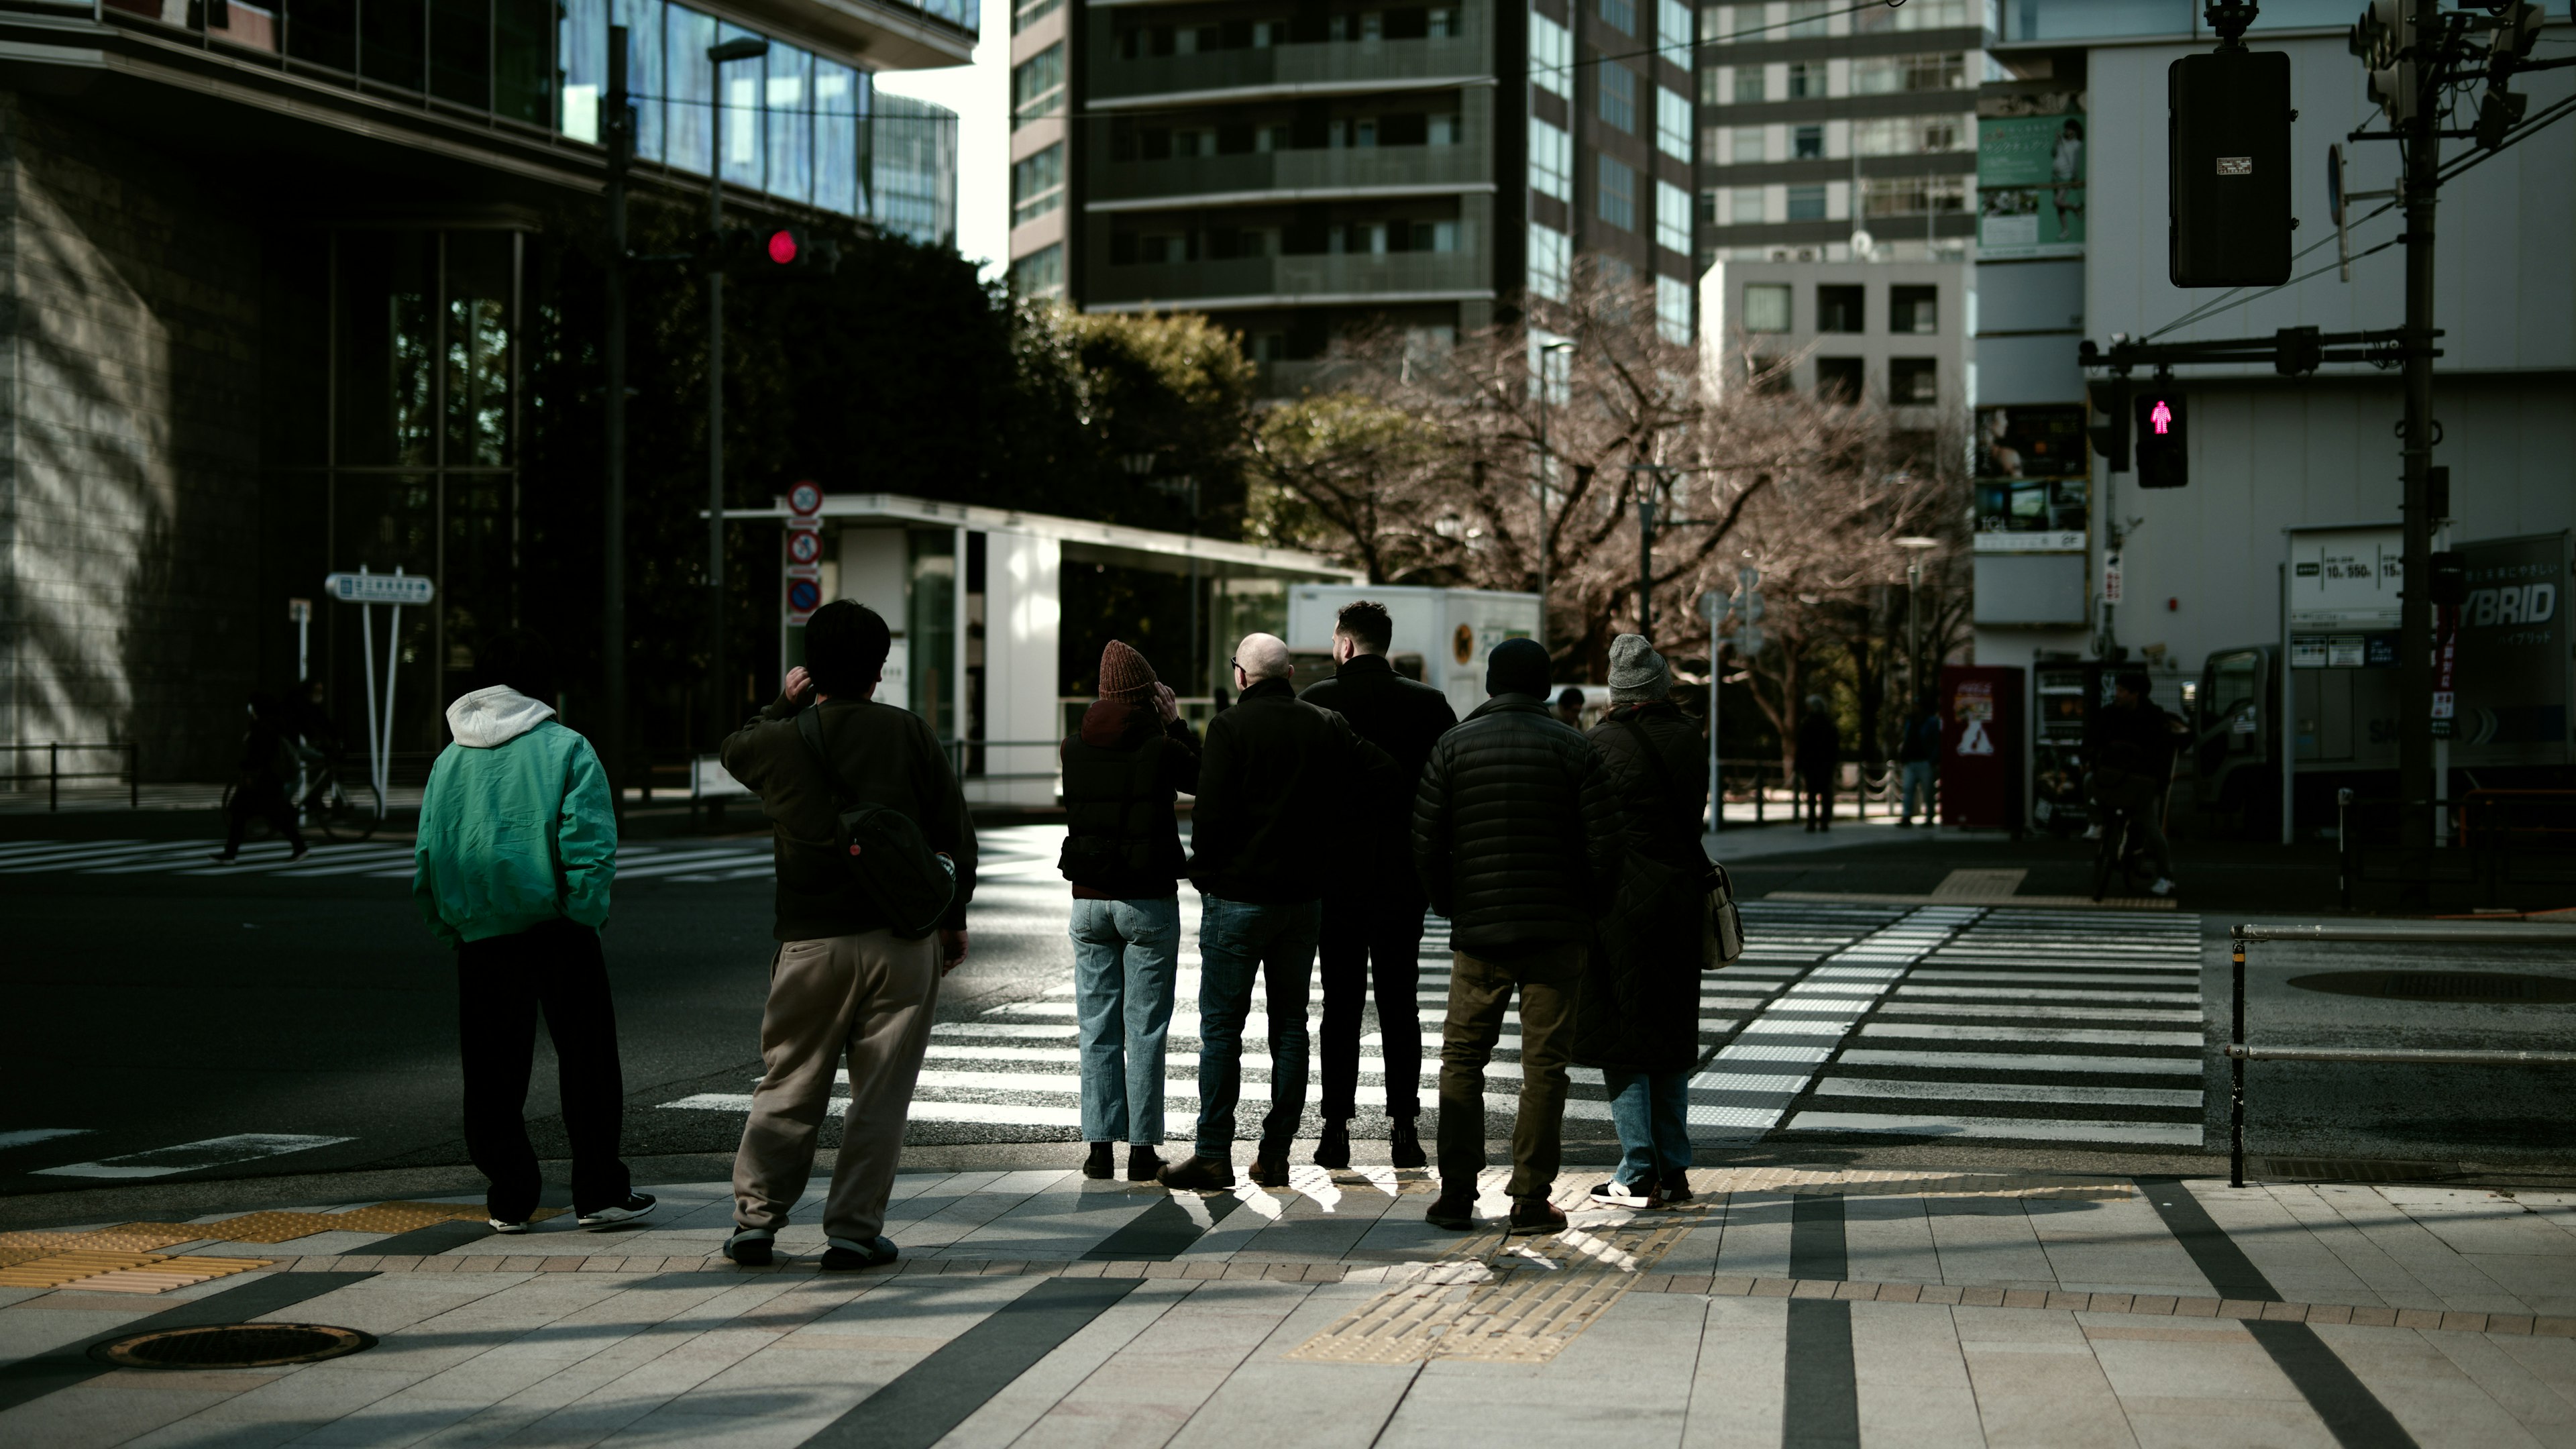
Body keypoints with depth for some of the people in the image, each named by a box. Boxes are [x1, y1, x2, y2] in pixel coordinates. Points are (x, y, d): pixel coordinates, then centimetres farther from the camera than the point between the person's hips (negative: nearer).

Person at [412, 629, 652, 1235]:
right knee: (587, 1062, 6)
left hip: (481, 936, 3)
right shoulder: (567, 748, -3)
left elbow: (427, 855, 9)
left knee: (493, 1072, 9)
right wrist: (588, 914, -6)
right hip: (559, 933, -3)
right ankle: (599, 1192, 7)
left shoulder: (450, 760, 10)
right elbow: (589, 843, -13)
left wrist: (446, 925, 15)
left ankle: (510, 1200, 11)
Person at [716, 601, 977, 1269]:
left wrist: (781, 704, 27)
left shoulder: (781, 740, -2)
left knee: (787, 1086, 13)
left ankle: (755, 1219, 13)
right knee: (881, 1093, 4)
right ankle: (854, 1232, 3)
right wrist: (954, 918, 11)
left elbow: (734, 750, 24)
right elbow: (956, 832, 1)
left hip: (811, 943, 1)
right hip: (902, 939, -1)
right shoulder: (908, 733, -4)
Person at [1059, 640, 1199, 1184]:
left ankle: (1100, 1147, 8)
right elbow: (1203, 778, 8)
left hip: (1090, 899, 3)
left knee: (1098, 1030, 8)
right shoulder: (1162, 748, -11)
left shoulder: (1076, 747, -2)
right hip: (1149, 901, -3)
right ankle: (1142, 1149, 4)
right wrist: (1175, 723, 11)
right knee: (1144, 1030, 3)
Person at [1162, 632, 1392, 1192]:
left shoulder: (1230, 729, -10)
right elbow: (1384, 773, -1)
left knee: (1221, 1025, 1)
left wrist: (1204, 873, -2)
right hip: (1305, 895, 4)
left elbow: (1211, 813, -15)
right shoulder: (1326, 726, 4)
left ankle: (1213, 1155, -1)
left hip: (1238, 896, -4)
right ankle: (1276, 1154, 12)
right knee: (1290, 1022, 11)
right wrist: (1325, 827, 10)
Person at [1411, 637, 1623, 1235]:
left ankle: (1456, 1193, 8)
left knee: (1462, 1059, 10)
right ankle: (1531, 1199, 3)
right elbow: (1604, 844, -4)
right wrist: (1584, 911, 10)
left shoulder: (1452, 747, 1)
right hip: (1557, 932, -1)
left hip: (1477, 933, 1)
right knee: (1544, 1066, 3)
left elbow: (1425, 843, -1)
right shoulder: (1574, 749, -1)